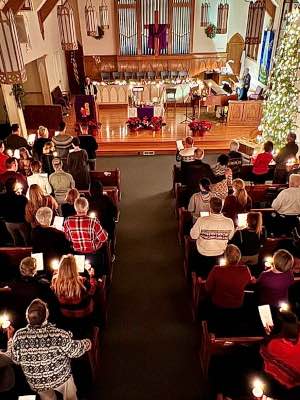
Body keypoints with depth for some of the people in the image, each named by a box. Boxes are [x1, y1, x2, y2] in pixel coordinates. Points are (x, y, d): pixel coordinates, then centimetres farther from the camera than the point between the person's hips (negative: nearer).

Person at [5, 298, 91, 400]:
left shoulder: (19, 336, -27)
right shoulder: (59, 334, -33)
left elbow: (14, 359, -8)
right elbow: (75, 351, -17)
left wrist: (10, 339, 5)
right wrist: (86, 343, 3)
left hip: (37, 383, 3)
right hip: (61, 377, -2)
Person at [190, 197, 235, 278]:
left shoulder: (202, 220, -29)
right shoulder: (229, 222, -20)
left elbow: (193, 236, -14)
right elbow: (230, 237, -3)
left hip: (204, 254, -2)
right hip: (221, 254, 2)